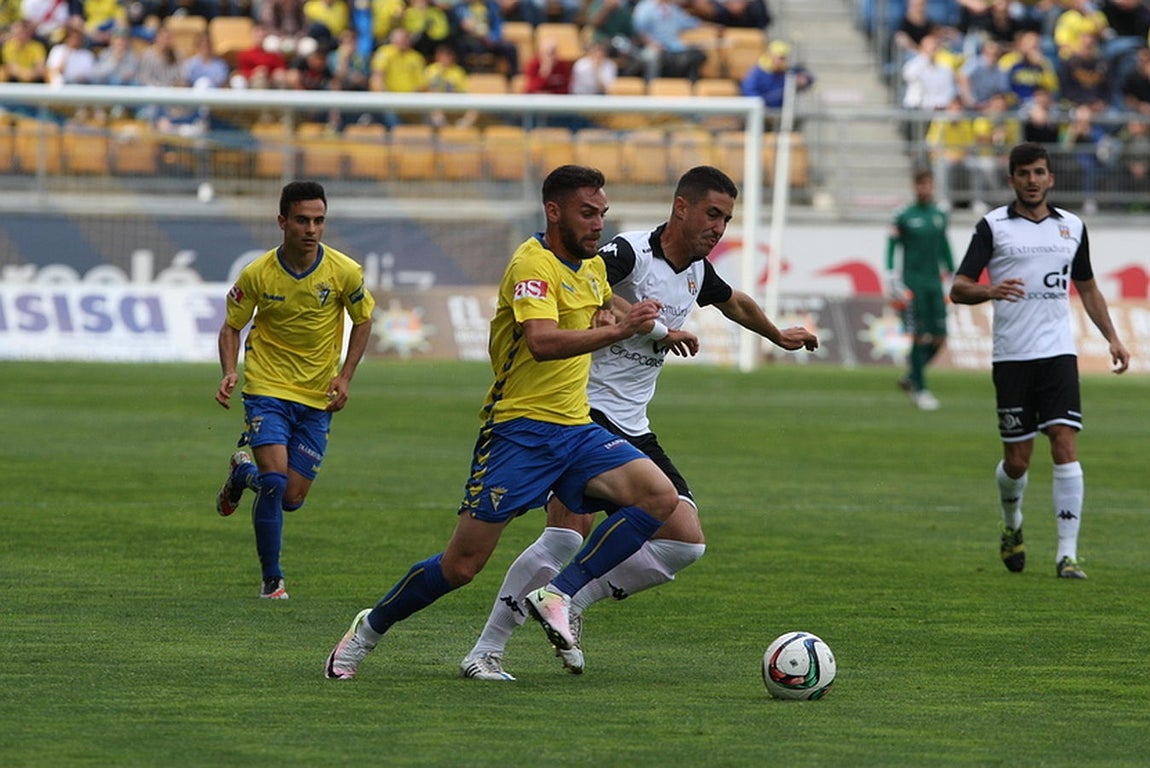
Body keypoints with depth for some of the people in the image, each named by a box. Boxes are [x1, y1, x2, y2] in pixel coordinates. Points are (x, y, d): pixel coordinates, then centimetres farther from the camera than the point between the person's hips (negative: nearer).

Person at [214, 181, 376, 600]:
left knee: (292, 498, 3)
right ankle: (272, 579, -4)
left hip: (317, 397, 2)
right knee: (275, 479, -20)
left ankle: (244, 473, 37)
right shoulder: (257, 274, -11)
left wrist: (344, 377, -4)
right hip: (268, 388, -2)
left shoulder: (345, 272, -10)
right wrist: (229, 373, -16)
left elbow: (363, 321, 7)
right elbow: (231, 327, 2)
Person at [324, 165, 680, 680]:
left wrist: (605, 320, 16)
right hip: (521, 429, -7)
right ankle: (369, 629, 18)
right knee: (462, 565, -6)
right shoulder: (533, 265, -14)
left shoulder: (593, 267, 13)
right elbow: (542, 341, -31)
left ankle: (559, 596, -12)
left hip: (576, 428, 7)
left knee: (660, 497, -16)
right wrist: (618, 330, -34)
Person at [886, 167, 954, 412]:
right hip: (912, 283, -5)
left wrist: (953, 275, 21)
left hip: (934, 282, 5)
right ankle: (920, 390, 0)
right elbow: (891, 247, -4)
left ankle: (910, 377, 20)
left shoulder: (940, 216, 12)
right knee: (920, 337, -9)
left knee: (939, 337, 0)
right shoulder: (903, 217, -3)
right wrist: (892, 278, -11)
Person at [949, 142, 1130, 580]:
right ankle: (1012, 525, 33)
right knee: (1017, 460, 1)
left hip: (1058, 352, 2)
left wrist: (1111, 337, 14)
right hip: (1011, 357, -2)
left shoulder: (1072, 227, 11)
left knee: (1065, 446, -12)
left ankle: (1067, 555, -12)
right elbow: (958, 289, -5)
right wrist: (989, 290, -26)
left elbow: (1087, 288, 24)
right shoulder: (992, 227, 1)